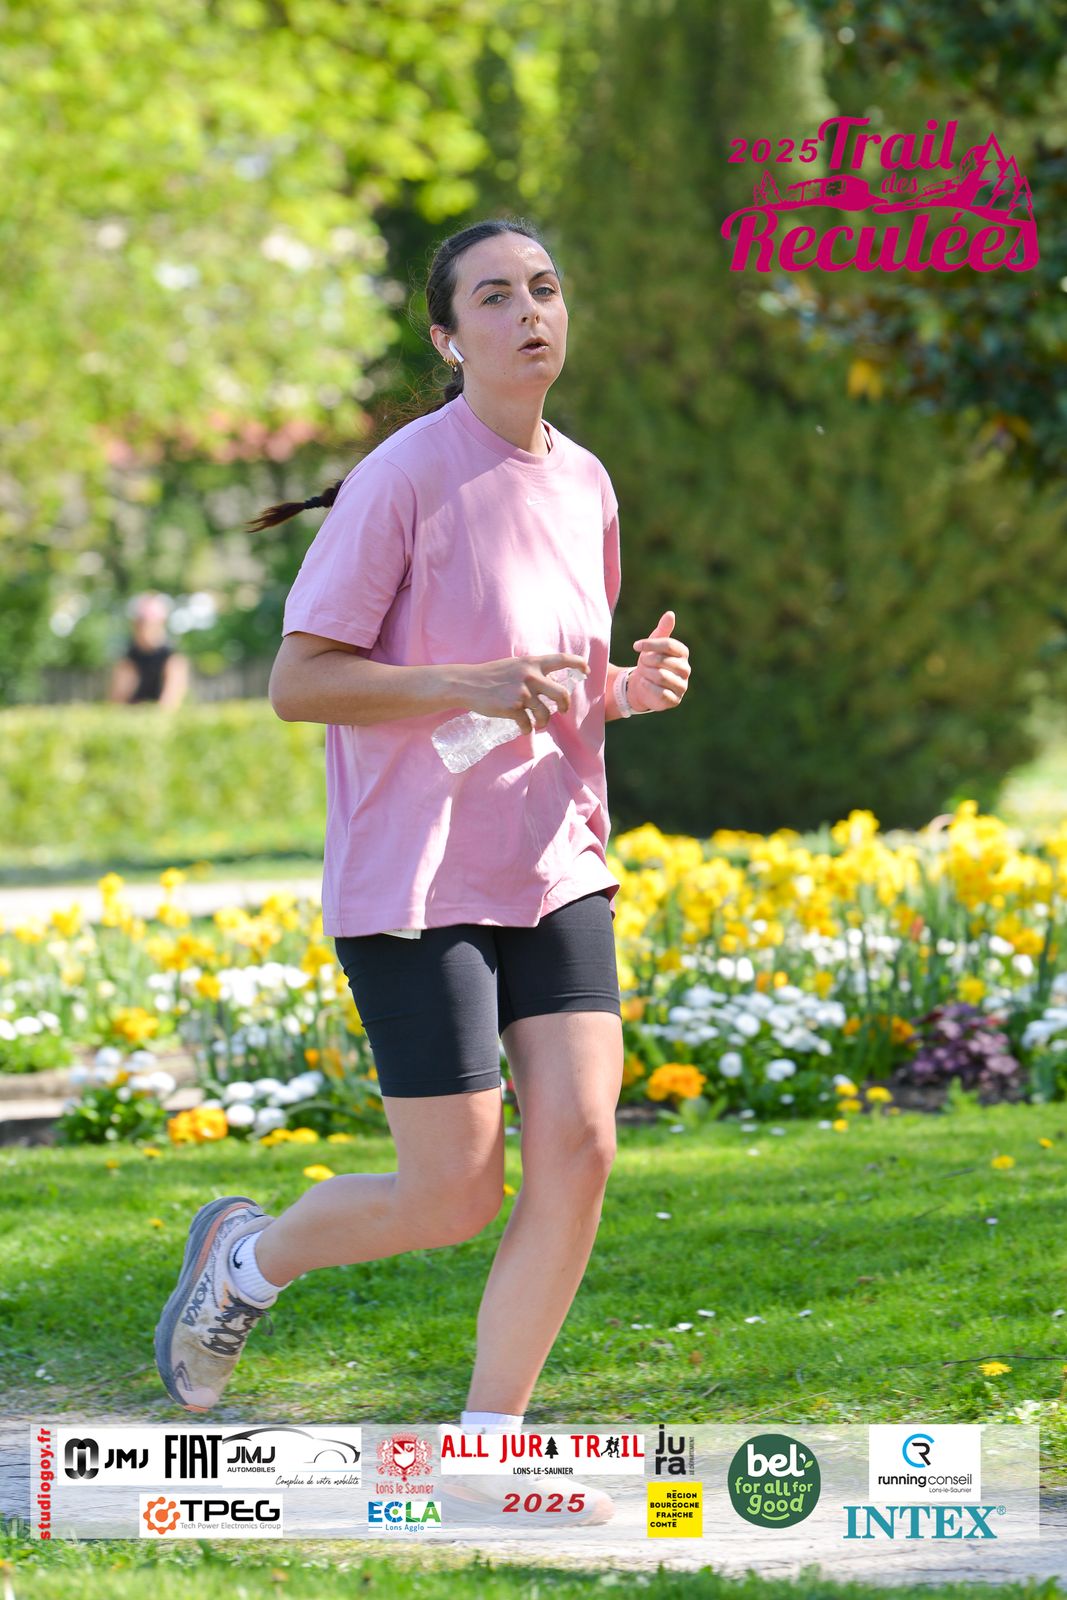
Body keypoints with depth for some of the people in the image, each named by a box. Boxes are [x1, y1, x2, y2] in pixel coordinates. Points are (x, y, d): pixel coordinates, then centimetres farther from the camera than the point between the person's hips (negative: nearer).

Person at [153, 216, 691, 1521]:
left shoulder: (583, 485, 11)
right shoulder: (401, 482, -11)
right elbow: (295, 683, -12)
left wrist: (634, 687, 1)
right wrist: (474, 685, -23)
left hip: (556, 873, 6)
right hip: (413, 886, -6)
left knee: (579, 1150, -7)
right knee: (457, 1196, -5)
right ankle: (248, 1257, 24)